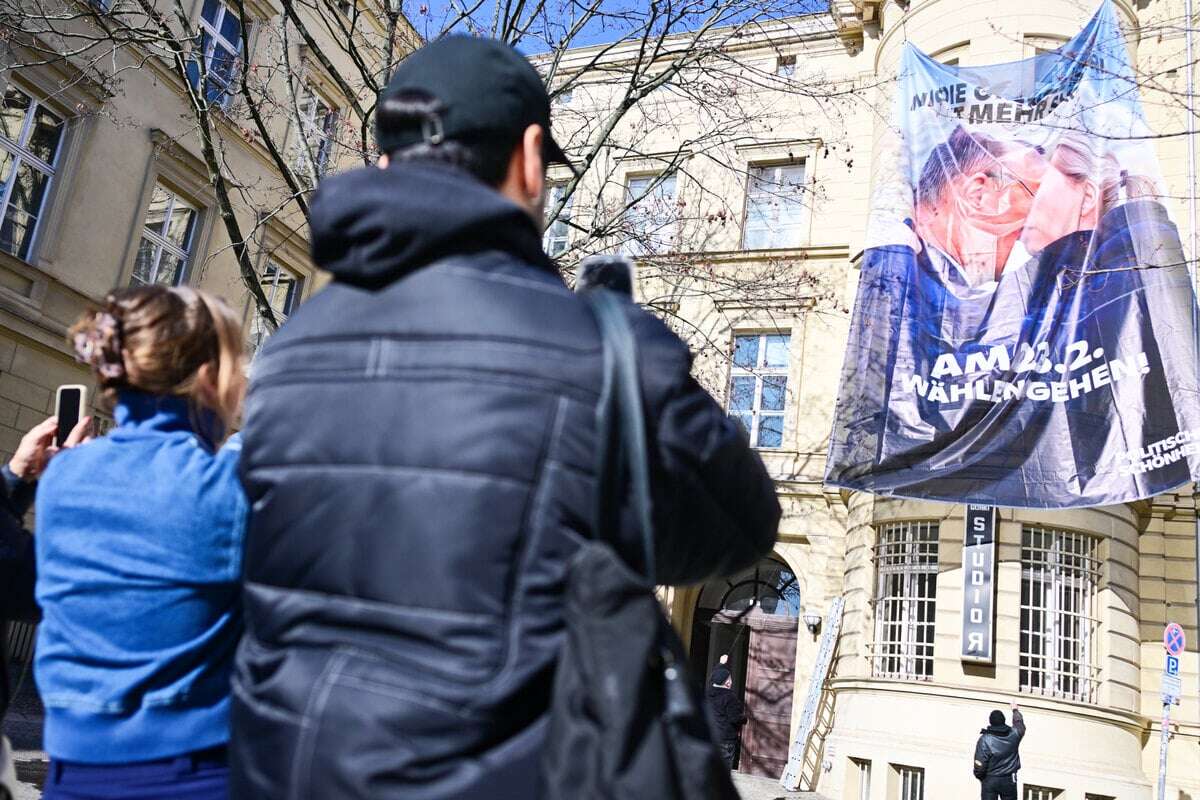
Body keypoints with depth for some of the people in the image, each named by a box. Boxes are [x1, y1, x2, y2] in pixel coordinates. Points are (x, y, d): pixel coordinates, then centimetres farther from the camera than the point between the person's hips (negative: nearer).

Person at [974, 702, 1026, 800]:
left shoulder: (985, 739, -14)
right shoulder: (1013, 735, -5)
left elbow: (980, 764, -16)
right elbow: (1020, 724, 20)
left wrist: (980, 776, 4)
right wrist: (1015, 710, 39)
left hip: (990, 780, -2)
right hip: (1009, 780, 3)